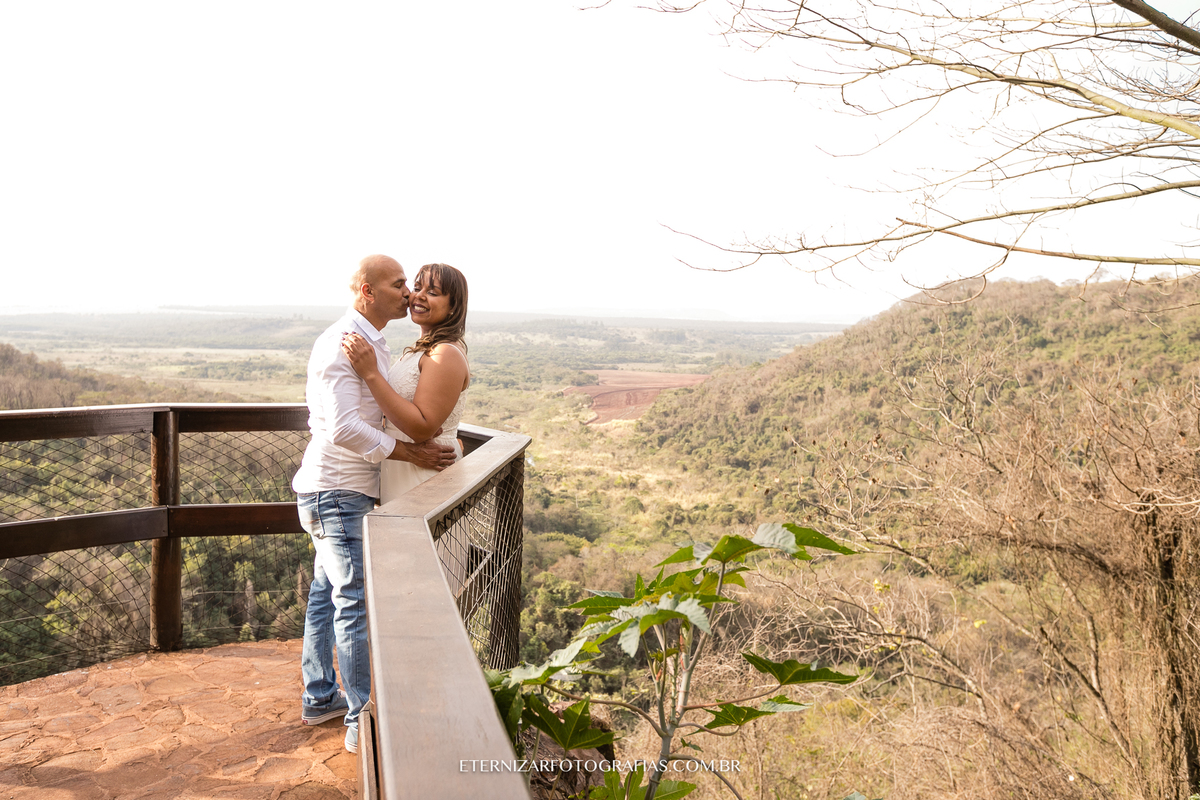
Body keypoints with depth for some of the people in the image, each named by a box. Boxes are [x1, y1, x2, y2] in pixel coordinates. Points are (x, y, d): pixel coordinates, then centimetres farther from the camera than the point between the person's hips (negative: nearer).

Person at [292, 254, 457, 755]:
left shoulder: (373, 343, 13)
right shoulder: (342, 342, -19)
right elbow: (343, 428, -27)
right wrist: (410, 453, -22)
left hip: (346, 488, 10)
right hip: (336, 489, -10)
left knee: (327, 592, 18)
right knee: (356, 602, -5)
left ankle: (319, 698, 31)